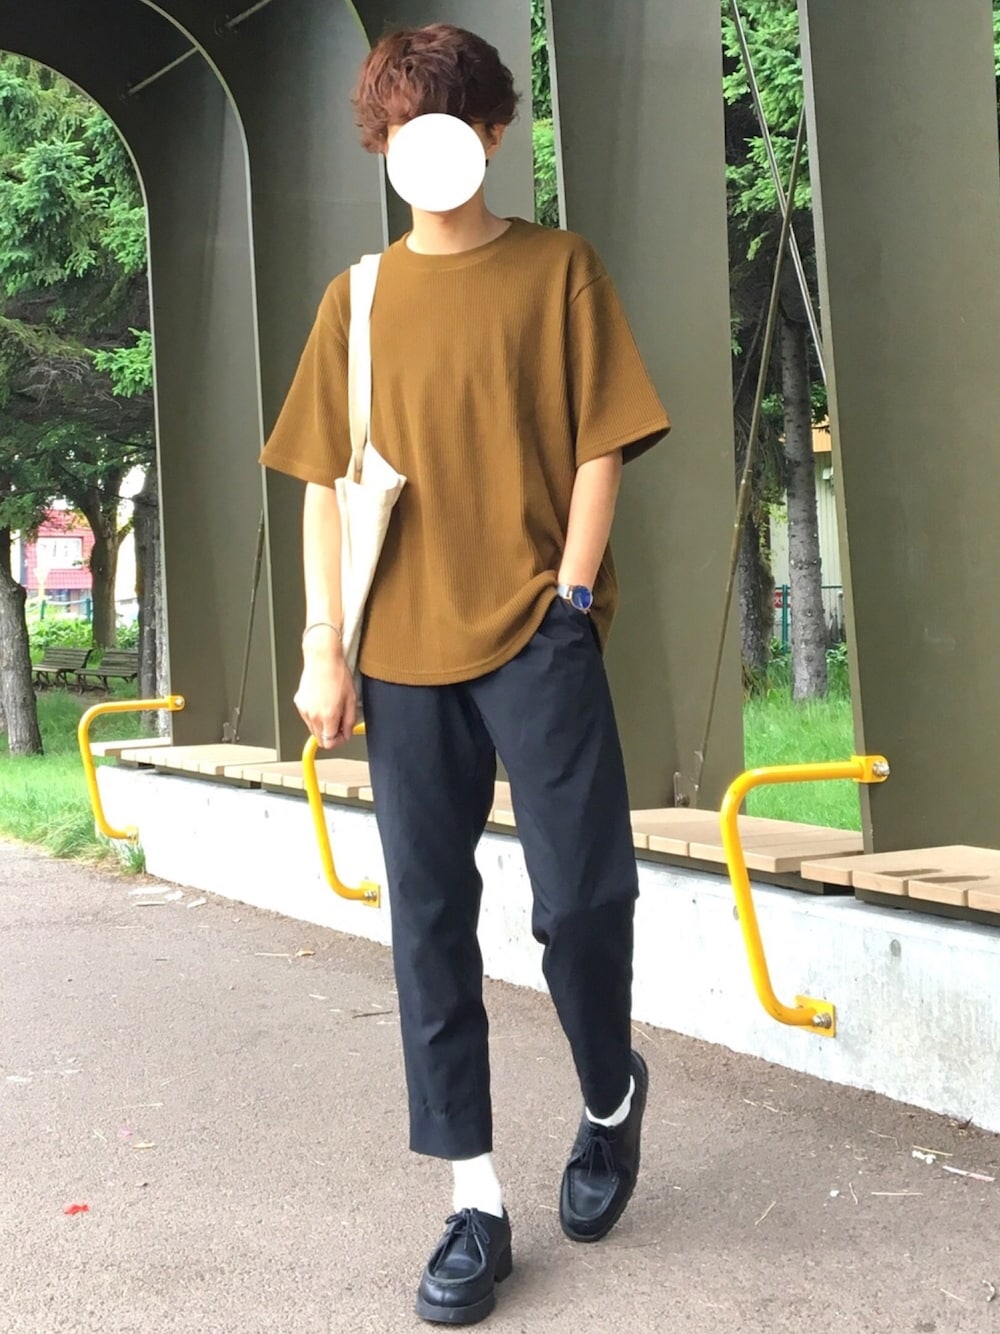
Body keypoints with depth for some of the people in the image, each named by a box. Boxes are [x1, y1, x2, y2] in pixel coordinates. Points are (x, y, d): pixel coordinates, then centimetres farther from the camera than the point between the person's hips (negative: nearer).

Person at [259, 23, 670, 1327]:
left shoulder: (559, 269, 6)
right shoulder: (360, 299, 12)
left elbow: (595, 449, 3)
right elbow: (326, 481, 10)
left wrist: (569, 598, -8)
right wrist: (325, 646, 2)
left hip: (537, 635, -2)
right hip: (406, 652, 3)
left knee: (582, 895, -7)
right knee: (429, 919, 2)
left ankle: (611, 1098, 24)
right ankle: (476, 1202, 10)